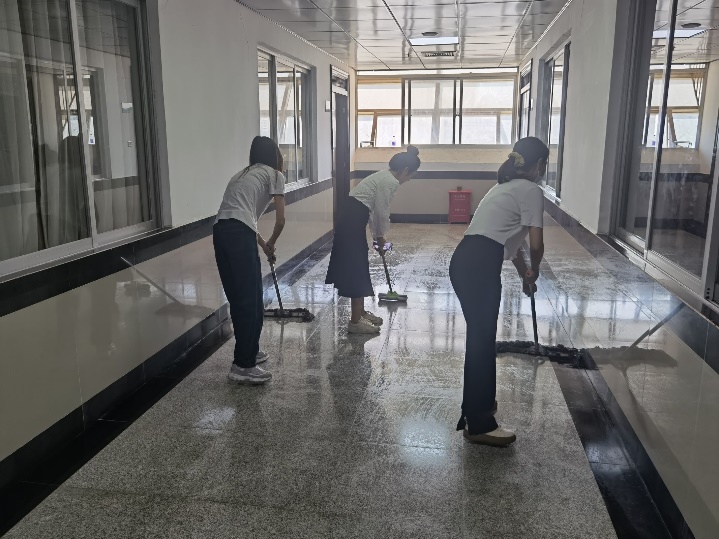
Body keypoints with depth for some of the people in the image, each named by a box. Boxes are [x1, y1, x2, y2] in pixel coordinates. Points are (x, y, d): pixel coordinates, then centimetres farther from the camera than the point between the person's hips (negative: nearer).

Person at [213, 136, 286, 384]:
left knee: (239, 298, 17)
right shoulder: (274, 175, 9)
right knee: (249, 300, -3)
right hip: (239, 235, -8)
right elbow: (280, 220, 4)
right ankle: (243, 365, -1)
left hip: (220, 232, 8)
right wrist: (271, 243, 23)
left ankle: (248, 352, 29)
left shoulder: (243, 174, 30)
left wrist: (262, 244, 48)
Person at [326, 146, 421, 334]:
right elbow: (381, 213, -10)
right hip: (353, 223, -10)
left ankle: (360, 313, 28)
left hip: (350, 220, 10)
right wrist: (380, 237, 6)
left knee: (359, 268, 17)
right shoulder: (391, 182, -12)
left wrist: (378, 236, 25)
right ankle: (355, 322, 2)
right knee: (357, 270, -4)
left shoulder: (384, 176, 19)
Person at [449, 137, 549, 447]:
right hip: (480, 267, -9)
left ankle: (477, 403, 36)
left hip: (464, 262, 9)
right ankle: (478, 425, 6)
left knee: (480, 338, 21)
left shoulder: (507, 187, 27)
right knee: (482, 341, -2)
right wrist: (534, 271, 15)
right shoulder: (531, 191, -1)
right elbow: (535, 244, -7)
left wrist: (524, 275, 47)